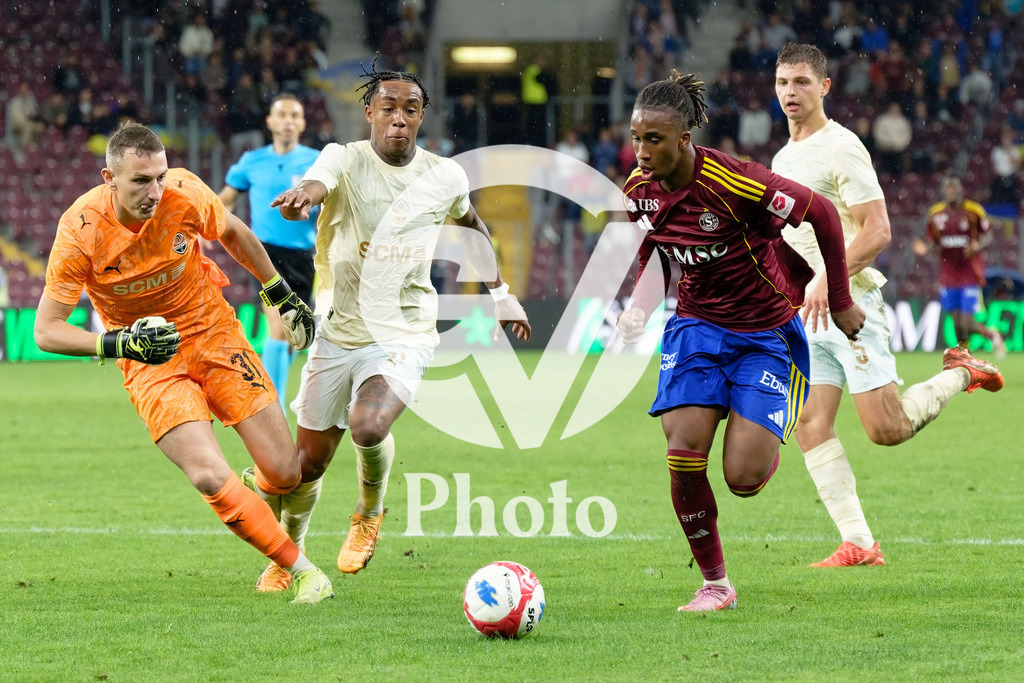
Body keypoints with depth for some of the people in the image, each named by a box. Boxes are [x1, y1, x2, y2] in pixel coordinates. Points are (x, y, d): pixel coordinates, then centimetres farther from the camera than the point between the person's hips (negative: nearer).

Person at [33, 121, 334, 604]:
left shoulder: (185, 194, -16)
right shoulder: (81, 232, -22)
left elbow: (232, 233, 8)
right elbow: (46, 331, -17)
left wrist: (280, 294, 17)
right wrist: (118, 343, -31)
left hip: (213, 333, 2)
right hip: (149, 363, -2)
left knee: (284, 473, -2)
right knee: (211, 477, -22)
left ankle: (256, 494, 37)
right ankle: (300, 568, -6)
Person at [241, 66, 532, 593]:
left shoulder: (444, 177, 0)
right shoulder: (345, 159, -9)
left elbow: (471, 223, 23)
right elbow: (319, 182, -34)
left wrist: (500, 293, 24)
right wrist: (304, 196, -58)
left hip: (404, 336, 0)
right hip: (338, 331, 0)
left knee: (368, 426, -29)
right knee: (309, 459, 7)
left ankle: (370, 512, 4)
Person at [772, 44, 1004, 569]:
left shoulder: (840, 148, -10)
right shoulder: (782, 159, 17)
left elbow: (876, 231, -17)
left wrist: (829, 280, -25)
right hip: (806, 312, 8)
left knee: (886, 429, -11)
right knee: (810, 426, -5)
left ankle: (960, 375, 16)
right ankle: (858, 544, -4)